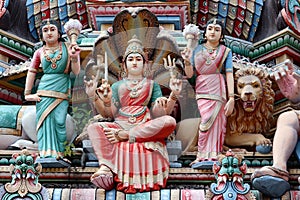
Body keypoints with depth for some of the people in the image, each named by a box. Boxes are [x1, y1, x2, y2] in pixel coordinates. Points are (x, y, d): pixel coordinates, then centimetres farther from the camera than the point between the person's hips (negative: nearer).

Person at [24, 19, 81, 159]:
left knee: (59, 122, -11)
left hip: (62, 93, -1)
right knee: (46, 123, -4)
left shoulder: (68, 48, 6)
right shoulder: (40, 52, 10)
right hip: (44, 93, 1)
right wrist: (27, 93, 8)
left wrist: (74, 57, -15)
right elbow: (31, 72, 15)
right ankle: (47, 155, -1)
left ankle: (59, 155, -4)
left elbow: (76, 72, 2)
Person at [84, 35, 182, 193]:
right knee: (94, 127, -27)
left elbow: (160, 114, 7)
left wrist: (173, 96, -8)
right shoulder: (117, 86, 21)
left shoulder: (152, 85, 20)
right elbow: (109, 114, 8)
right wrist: (94, 97, -6)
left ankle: (124, 135, -27)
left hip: (146, 127, 0)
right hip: (120, 125, 1)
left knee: (169, 122, -31)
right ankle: (106, 168, -43)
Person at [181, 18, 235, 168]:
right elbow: (189, 74, 10)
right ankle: (208, 156, -8)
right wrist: (187, 61, -10)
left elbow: (229, 74, -2)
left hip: (218, 90, -1)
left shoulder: (225, 51, 9)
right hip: (201, 90, 1)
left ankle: (206, 157, -5)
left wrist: (231, 98, -11)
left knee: (216, 122, -7)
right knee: (207, 120, -10)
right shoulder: (197, 50, 14)